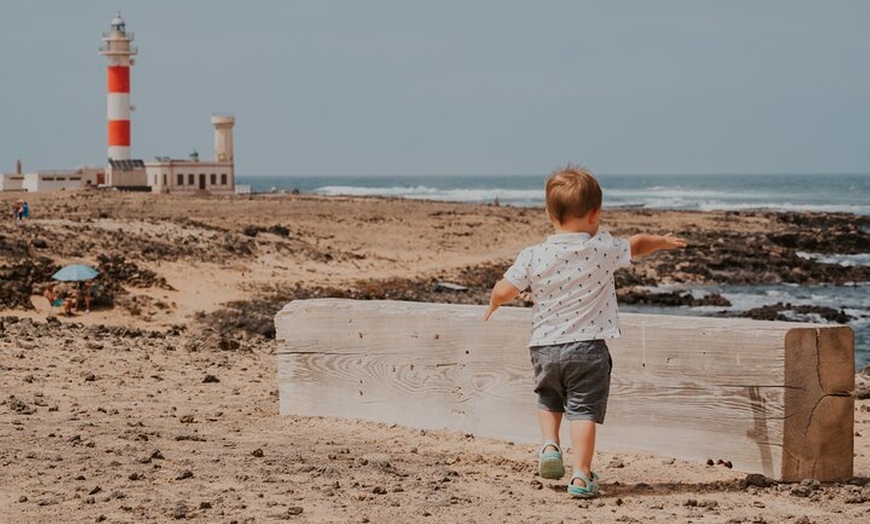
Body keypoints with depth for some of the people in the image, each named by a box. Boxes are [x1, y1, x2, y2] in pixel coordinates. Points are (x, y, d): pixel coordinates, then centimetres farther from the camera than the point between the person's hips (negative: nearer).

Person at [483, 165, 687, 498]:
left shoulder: (533, 257, -5)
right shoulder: (604, 249, -5)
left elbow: (503, 292, -4)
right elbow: (637, 245, 13)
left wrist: (494, 304, 20)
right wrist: (662, 241, 34)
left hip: (544, 348, 2)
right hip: (588, 347, -2)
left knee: (549, 400, 27)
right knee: (584, 409, -1)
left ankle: (549, 445, 9)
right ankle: (580, 475, -8)